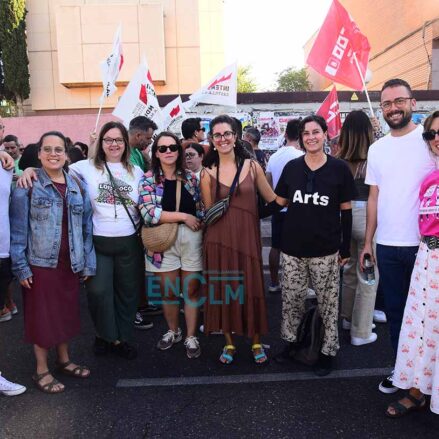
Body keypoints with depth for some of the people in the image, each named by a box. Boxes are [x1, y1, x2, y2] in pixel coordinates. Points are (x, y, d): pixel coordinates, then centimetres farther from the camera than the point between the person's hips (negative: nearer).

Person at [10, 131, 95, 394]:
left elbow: (86, 227, 7)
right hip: (40, 263, -4)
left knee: (66, 313, 15)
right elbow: (18, 228, -8)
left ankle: (64, 360, 34)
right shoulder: (27, 185, -6)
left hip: (69, 263, 4)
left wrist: (88, 263, 5)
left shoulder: (77, 186, 6)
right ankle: (42, 370, 23)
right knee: (42, 315, 7)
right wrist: (21, 266, -13)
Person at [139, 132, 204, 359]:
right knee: (168, 292, 10)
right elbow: (148, 213, -15)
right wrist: (183, 216, -15)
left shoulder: (190, 177, 6)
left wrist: (198, 225, 0)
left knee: (191, 290, 6)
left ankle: (191, 336, 23)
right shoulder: (148, 180, -2)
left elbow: (200, 210, 12)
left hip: (191, 237, 1)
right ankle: (173, 331, 34)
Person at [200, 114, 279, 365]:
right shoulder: (208, 173, 3)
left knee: (251, 288, 7)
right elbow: (209, 211, 6)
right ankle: (229, 343, 28)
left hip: (247, 237, 0)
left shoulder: (252, 166, 2)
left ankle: (256, 342, 28)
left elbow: (273, 199, 6)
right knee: (223, 290, 8)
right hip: (219, 239, 1)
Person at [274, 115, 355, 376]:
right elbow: (279, 202, 11)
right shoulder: (292, 167, 3)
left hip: (326, 249, -2)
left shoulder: (339, 168, -3)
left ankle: (328, 350, 27)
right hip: (293, 247, 2)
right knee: (291, 298, 13)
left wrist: (346, 248, 0)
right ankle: (291, 340, 36)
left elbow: (346, 211, 0)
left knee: (328, 301, 9)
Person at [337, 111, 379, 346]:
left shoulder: (338, 160, -3)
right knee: (368, 276, 7)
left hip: (343, 216, 5)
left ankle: (348, 318, 38)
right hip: (367, 216, -5)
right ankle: (361, 332, 16)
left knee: (350, 268, 22)